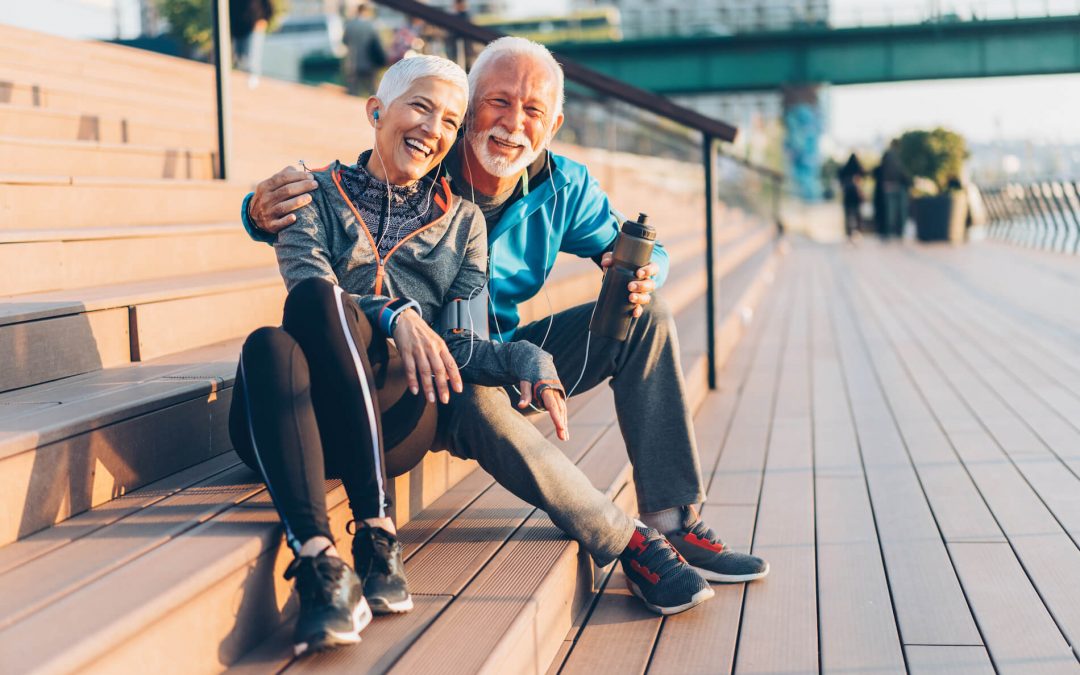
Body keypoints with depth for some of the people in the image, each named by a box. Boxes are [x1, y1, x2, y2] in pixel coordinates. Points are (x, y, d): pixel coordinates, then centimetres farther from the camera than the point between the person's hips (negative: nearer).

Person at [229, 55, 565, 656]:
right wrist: (394, 317, -23)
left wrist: (530, 363, -11)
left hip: (394, 417, 0)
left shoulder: (462, 221, 20)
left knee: (318, 298, -30)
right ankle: (319, 562, -46)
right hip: (302, 423, 0)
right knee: (268, 345, -35)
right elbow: (305, 274, -5)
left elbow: (461, 345, 11)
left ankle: (377, 532, -34)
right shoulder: (319, 194, 16)